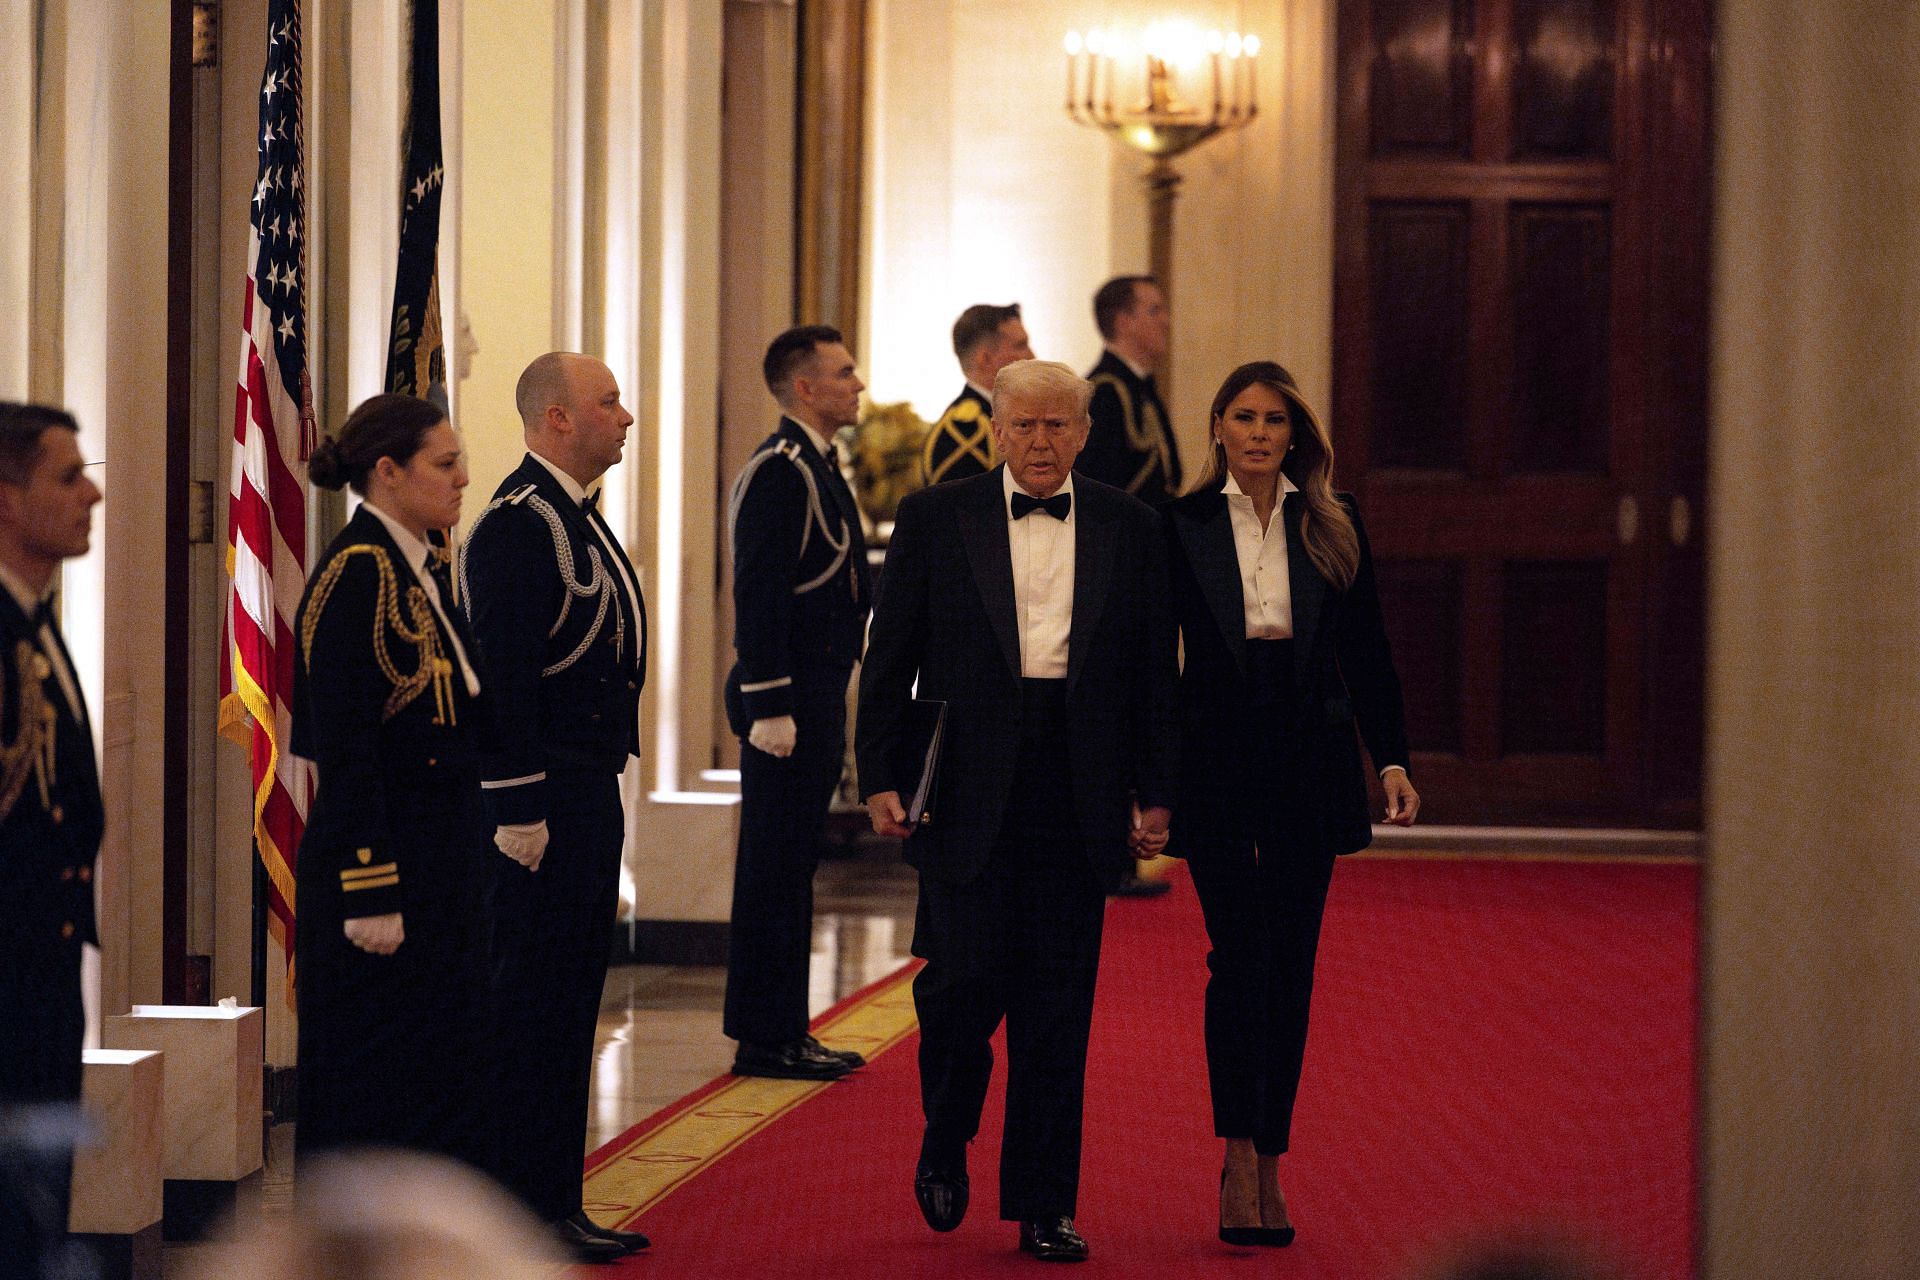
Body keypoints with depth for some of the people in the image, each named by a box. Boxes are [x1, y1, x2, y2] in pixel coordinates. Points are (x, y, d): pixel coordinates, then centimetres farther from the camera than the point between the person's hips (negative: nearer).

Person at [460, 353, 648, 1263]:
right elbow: (502, 675, -20)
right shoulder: (519, 523, -15)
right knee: (535, 1006, -5)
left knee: (568, 1006, 13)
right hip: (545, 802, -10)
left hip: (588, 792, 10)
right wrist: (519, 809, -23)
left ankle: (556, 1203, 18)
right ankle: (527, 1211, 0)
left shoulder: (574, 517, 17)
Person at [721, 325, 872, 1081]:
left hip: (818, 695, 10)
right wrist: (770, 707, -23)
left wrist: (825, 702, 19)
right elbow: (758, 596, -20)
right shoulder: (778, 472, -15)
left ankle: (784, 1030, 19)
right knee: (774, 869, -4)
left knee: (791, 868, 13)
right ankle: (764, 1039, 0)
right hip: (789, 701, -10)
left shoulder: (817, 467, 16)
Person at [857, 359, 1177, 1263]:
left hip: (1078, 801, 2)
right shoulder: (935, 519, 4)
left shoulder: (1130, 530, 8)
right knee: (966, 978, -7)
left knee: (1058, 1009, 3)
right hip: (965, 794, -1)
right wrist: (882, 779, -3)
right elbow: (889, 660, 4)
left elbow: (1154, 670, 10)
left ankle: (1044, 1206, 10)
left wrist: (1154, 795, 5)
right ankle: (945, 1142, 22)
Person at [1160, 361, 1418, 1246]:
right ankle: (1242, 1165, -12)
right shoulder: (1181, 527, 2)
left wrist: (1392, 759, 0)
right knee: (1239, 957, -10)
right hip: (1218, 760, -2)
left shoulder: (1333, 527, 6)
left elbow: (1367, 651, 8)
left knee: (1291, 965, 4)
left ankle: (1270, 1162, 11)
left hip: (1310, 760, 2)